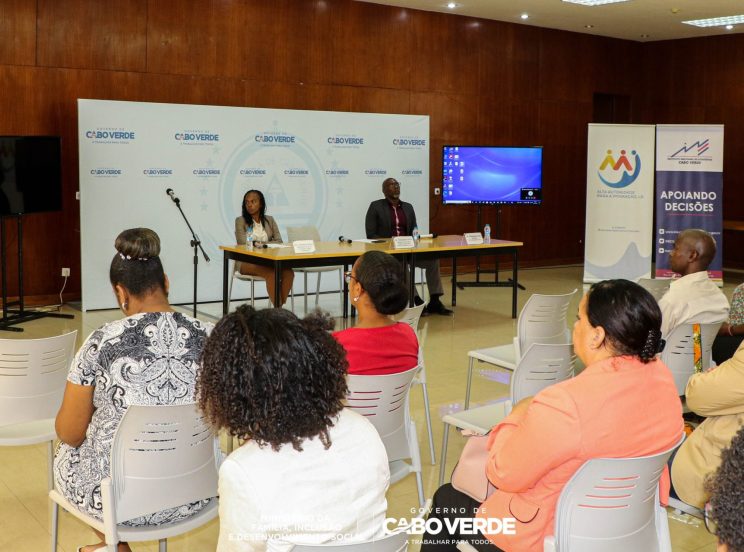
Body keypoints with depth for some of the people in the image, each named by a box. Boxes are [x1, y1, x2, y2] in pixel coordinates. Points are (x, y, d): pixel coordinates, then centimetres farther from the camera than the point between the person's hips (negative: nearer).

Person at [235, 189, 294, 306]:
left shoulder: (270, 220, 13)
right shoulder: (240, 221, 1)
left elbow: (279, 241, 3)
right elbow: (243, 244, -10)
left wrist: (262, 244, -15)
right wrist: (268, 243, -14)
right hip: (247, 261, -4)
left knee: (289, 272, -27)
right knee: (271, 273, -34)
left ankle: (281, 305, -23)